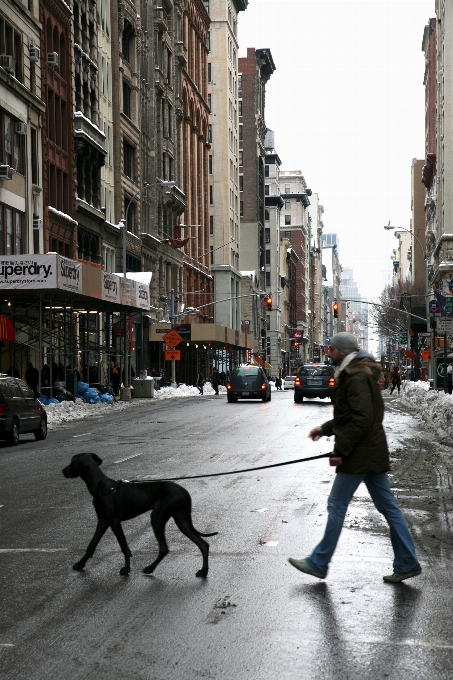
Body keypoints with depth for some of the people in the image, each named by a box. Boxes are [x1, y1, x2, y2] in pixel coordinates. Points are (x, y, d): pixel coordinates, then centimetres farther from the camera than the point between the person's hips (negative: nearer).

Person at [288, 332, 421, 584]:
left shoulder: (357, 378, -16)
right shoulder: (357, 375, 17)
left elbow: (362, 419, -24)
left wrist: (340, 450, -21)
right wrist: (326, 429, 21)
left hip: (359, 455, -11)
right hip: (373, 452, 11)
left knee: (337, 506, -2)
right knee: (388, 506, 9)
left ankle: (319, 563, 7)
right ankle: (408, 563, 12)